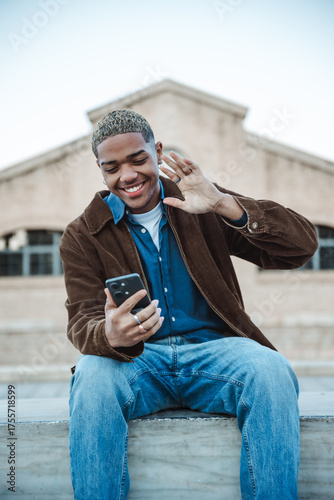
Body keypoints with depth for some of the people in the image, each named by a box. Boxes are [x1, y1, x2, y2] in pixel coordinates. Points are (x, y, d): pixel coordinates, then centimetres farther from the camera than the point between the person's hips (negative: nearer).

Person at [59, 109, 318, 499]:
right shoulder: (83, 236, 8)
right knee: (92, 378, -33)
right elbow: (82, 320, -3)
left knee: (272, 372, -31)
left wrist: (224, 204, -16)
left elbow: (302, 246, -1)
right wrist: (110, 336, -29)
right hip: (136, 359, 0)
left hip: (212, 348, 1)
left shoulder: (200, 208, 7)